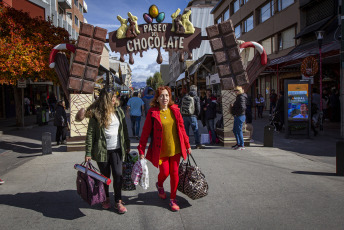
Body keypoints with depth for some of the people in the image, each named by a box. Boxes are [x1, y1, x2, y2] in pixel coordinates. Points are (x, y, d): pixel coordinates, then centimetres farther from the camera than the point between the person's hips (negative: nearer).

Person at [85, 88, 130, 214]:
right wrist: (88, 152, -9)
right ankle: (106, 198, 33)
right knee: (105, 175, 11)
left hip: (117, 149, 2)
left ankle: (118, 202, 13)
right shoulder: (95, 114, -8)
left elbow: (124, 129, 10)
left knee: (118, 175, -1)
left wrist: (127, 146, 12)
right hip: (102, 150, -2)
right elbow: (90, 133, -7)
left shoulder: (119, 111, 3)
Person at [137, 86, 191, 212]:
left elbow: (181, 128, 10)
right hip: (161, 149, -3)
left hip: (175, 148, 3)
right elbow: (145, 132, -5)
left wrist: (187, 145, 13)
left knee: (174, 173, 8)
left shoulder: (174, 110, 2)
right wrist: (141, 150, -6)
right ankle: (159, 185, 39)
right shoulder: (152, 113, -8)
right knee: (165, 172, 1)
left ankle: (173, 199, 26)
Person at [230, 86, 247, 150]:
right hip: (237, 116, 11)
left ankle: (242, 145, 4)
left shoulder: (241, 97, -16)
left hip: (240, 116, -11)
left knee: (239, 130, -4)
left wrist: (236, 113, -17)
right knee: (235, 130, 17)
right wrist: (233, 107, 6)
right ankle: (238, 143, 28)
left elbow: (242, 108, -25)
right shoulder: (238, 97, 16)